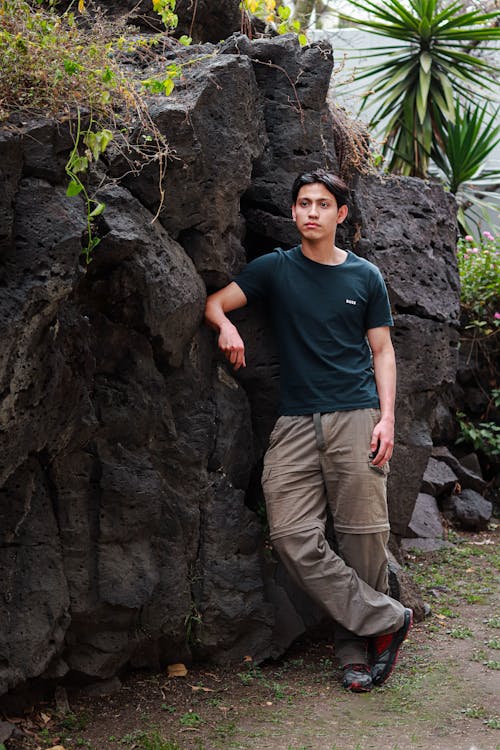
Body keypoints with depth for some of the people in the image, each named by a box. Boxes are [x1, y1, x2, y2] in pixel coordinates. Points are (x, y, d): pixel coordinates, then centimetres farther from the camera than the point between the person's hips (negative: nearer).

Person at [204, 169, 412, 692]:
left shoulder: (365, 276, 11)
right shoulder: (275, 269, 11)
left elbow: (382, 352, 11)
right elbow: (214, 303, 7)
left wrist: (387, 418, -1)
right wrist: (226, 324, -17)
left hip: (356, 418, -1)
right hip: (296, 422, 1)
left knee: (362, 537, -3)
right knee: (292, 536, -11)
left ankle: (357, 650, 10)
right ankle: (387, 620, -2)